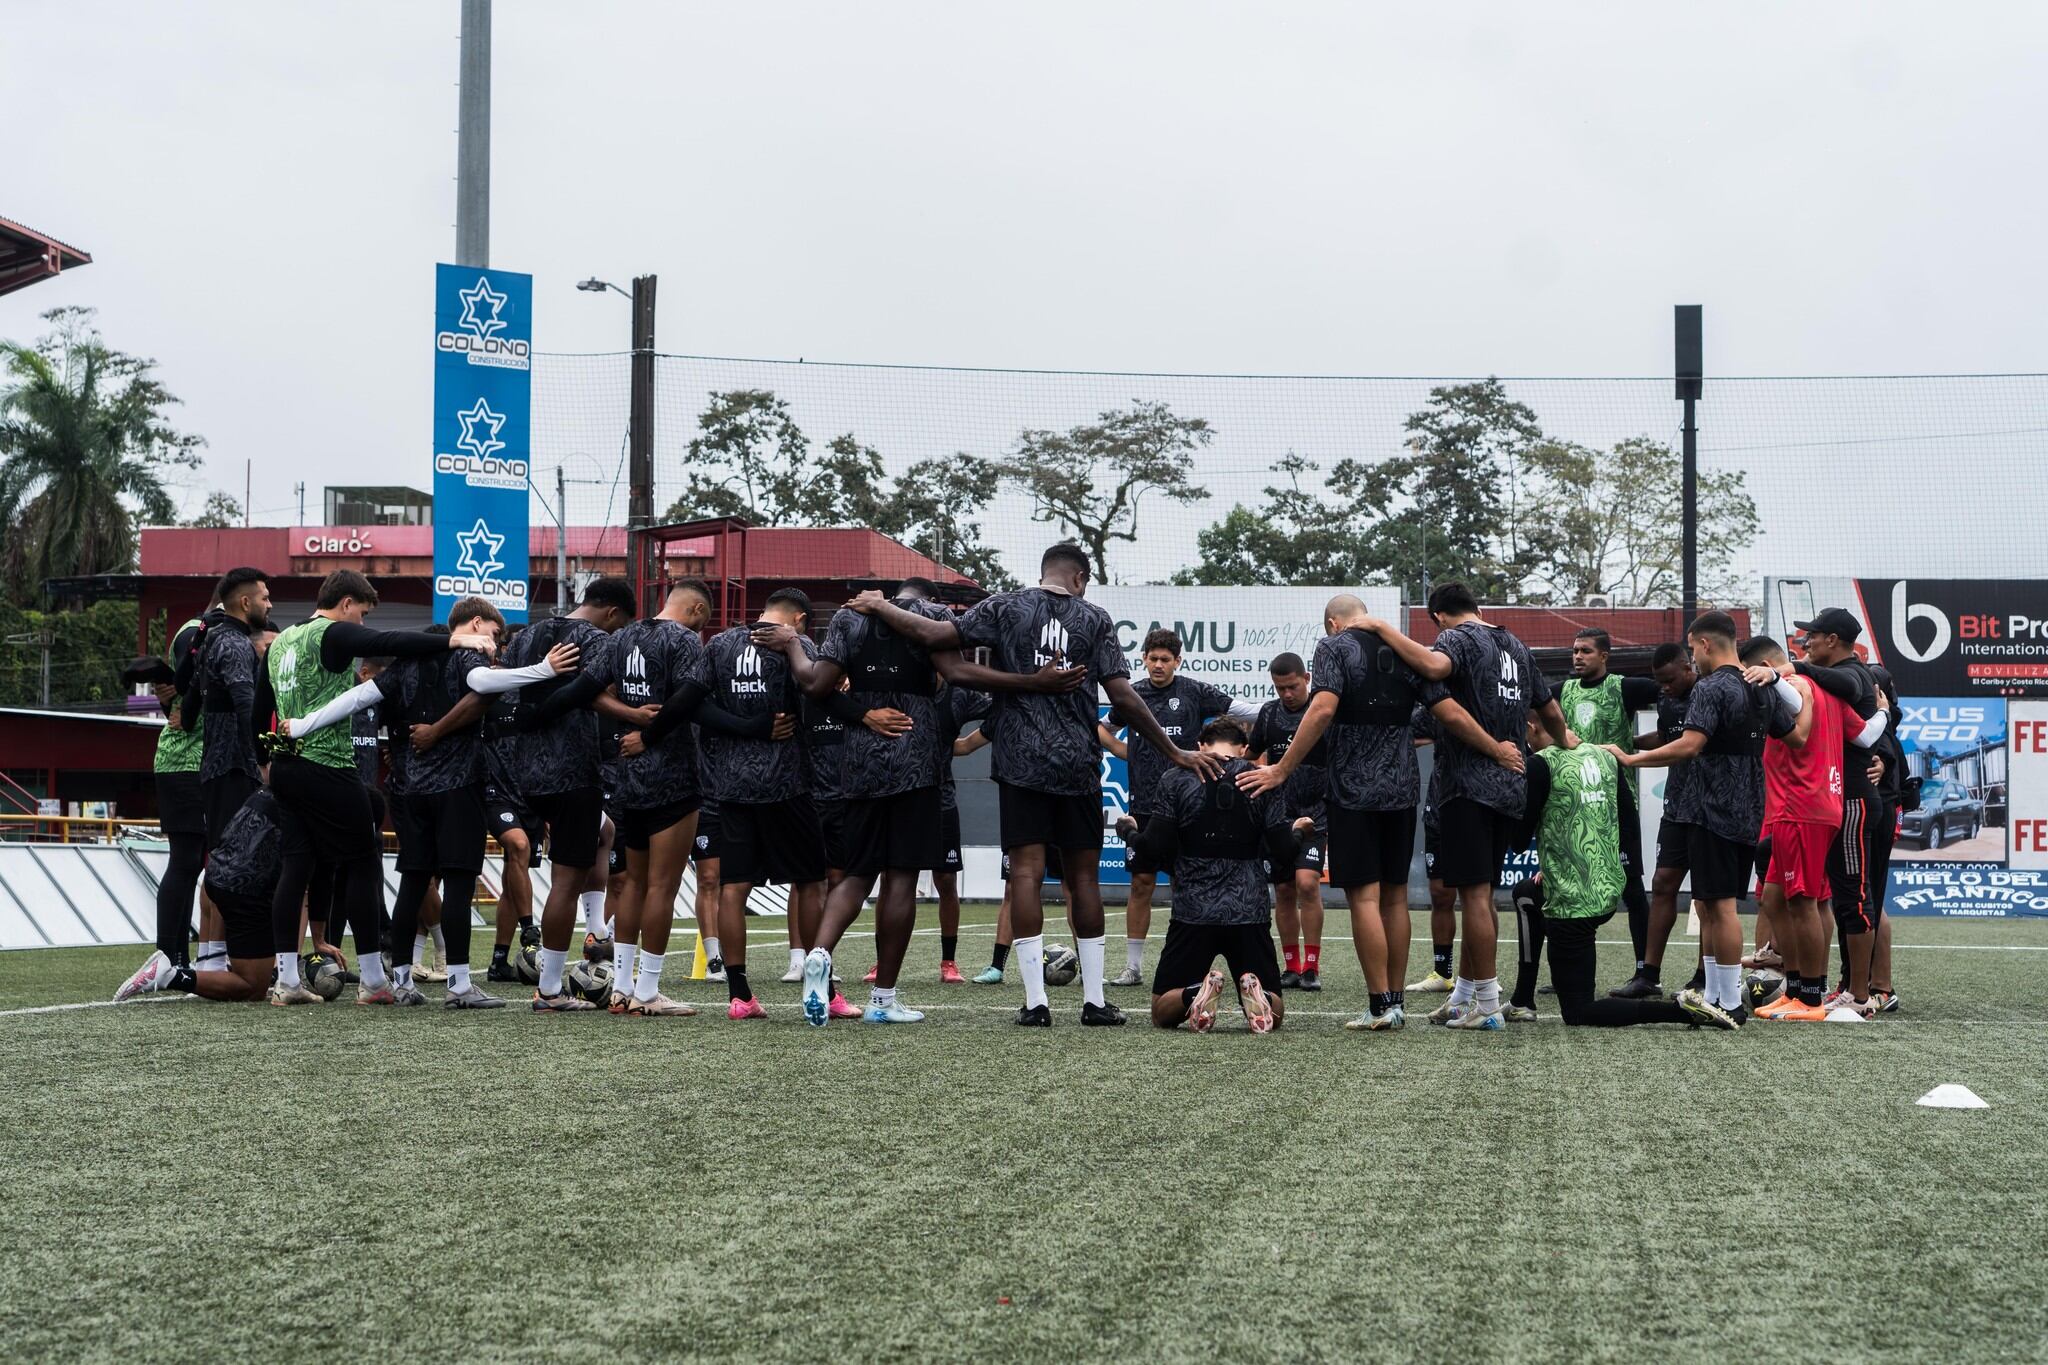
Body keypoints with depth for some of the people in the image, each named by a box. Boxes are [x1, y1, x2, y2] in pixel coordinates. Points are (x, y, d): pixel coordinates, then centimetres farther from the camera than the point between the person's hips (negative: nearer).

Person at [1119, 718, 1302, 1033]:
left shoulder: (1176, 781, 2)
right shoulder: (1265, 782, 4)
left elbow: (1156, 848, -2)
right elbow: (1281, 851, 1)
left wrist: (1130, 830, 19)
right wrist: (1298, 831, 24)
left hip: (1193, 912, -1)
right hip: (1250, 911, 1)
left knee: (1162, 1014, 11)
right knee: (1273, 1014, 12)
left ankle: (1197, 994, -23)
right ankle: (1254, 992, -24)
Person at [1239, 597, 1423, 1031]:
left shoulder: (1335, 647, -5)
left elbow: (1324, 709, -18)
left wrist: (1281, 771, -17)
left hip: (1355, 789, -6)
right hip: (1403, 787, 6)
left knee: (1364, 895, -4)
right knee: (1394, 896, 12)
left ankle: (1380, 1005, -7)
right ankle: (1396, 1001, 14)